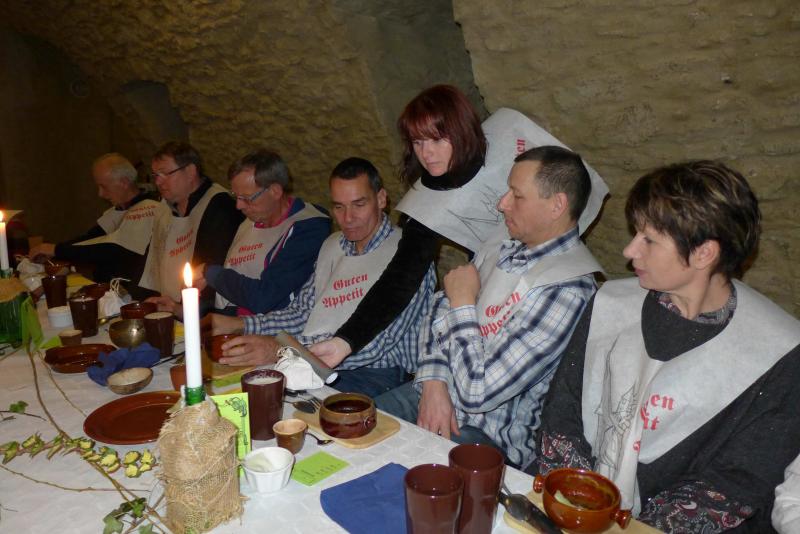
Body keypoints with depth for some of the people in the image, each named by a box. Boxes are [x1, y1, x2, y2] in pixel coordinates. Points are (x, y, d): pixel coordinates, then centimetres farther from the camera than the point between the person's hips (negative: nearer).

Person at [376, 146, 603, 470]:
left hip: (491, 435, -7)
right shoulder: (503, 244, 2)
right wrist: (434, 384, -9)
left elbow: (478, 391, -26)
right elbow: (440, 313, 7)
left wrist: (463, 304, -15)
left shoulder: (566, 290, -26)